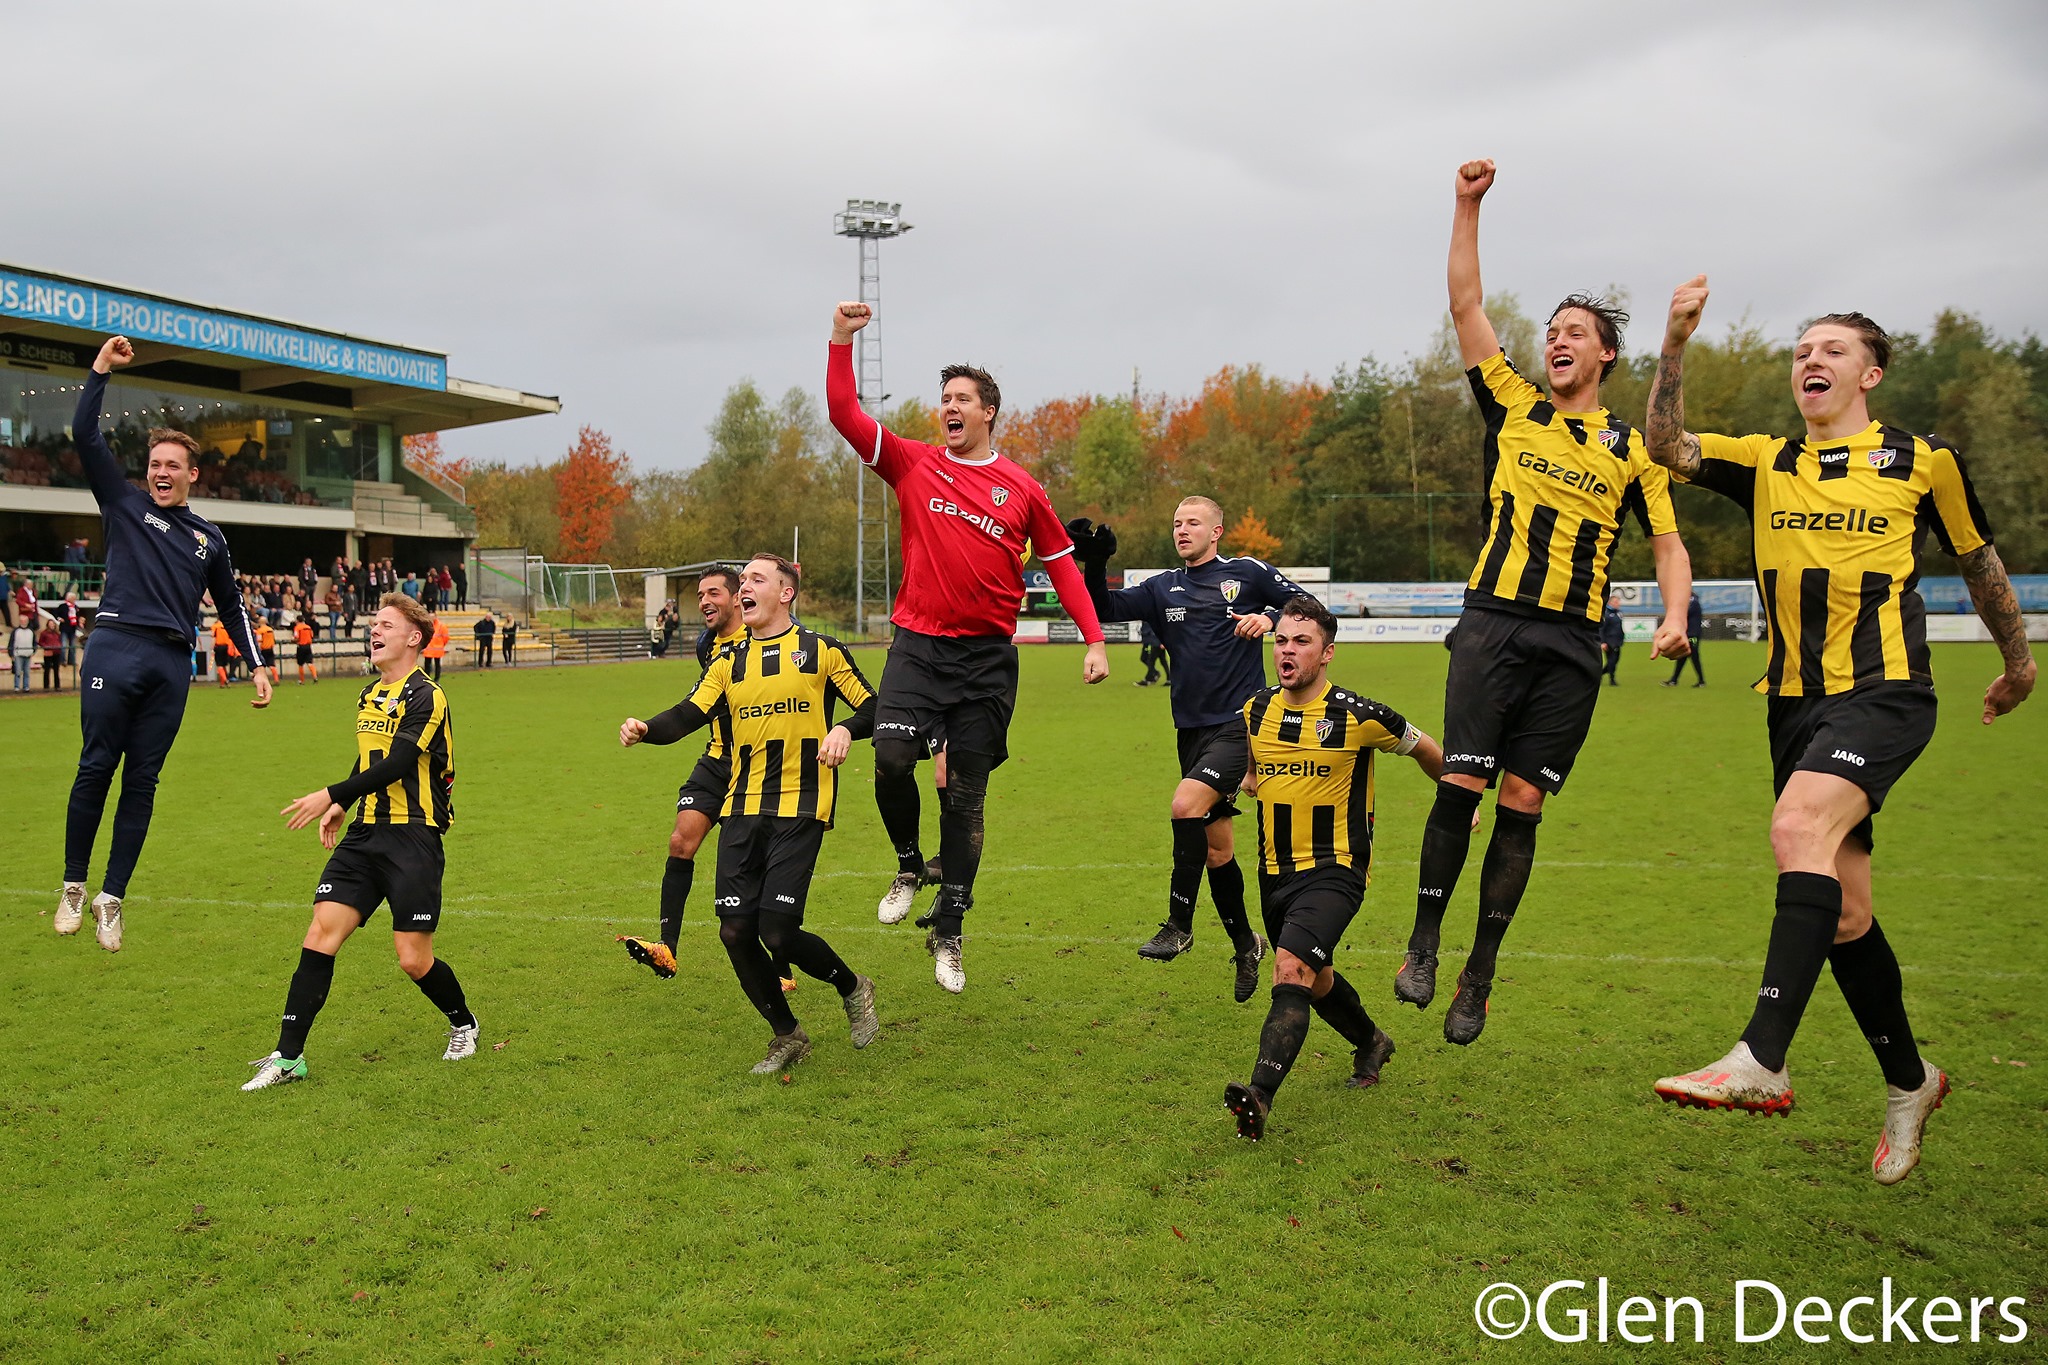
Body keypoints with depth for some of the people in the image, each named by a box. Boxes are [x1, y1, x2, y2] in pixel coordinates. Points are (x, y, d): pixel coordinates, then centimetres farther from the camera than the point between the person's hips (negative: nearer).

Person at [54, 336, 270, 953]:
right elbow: (84, 435, 4)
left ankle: (112, 897, 7)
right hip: (116, 649, -2)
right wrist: (101, 370, 0)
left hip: (171, 665, 2)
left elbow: (231, 606, 23)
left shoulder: (209, 537, 17)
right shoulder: (125, 504, 11)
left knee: (142, 782, 2)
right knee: (96, 769, -4)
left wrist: (258, 666, 15)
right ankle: (73, 885, 10)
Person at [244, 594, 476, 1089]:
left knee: (413, 959, -5)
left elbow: (396, 765, -19)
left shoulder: (426, 697, -10)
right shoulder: (369, 695, 16)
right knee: (319, 936, -5)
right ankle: (288, 1056, 1)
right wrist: (343, 805, 16)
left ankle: (463, 1024, 23)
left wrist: (331, 795, -21)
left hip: (413, 838, -7)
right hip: (364, 833, 7)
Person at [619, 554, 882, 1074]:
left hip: (800, 808, -5)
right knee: (735, 931, -1)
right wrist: (646, 729, -18)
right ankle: (787, 1036, 21)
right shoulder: (729, 663, 15)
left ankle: (853, 988, 18)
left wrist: (845, 729, -16)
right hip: (742, 810, 5)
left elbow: (872, 709, 6)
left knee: (778, 933, -13)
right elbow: (688, 714, 2)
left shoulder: (821, 651, 4)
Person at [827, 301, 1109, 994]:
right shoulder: (913, 464, 5)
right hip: (918, 644, 0)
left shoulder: (1022, 488, 5)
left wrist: (1095, 640, 3)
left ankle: (948, 932, 16)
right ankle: (909, 865, 9)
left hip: (989, 655, 0)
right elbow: (844, 413, -2)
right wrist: (842, 339, -12)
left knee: (967, 796, 5)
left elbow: (1061, 563, 10)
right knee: (891, 755, -21)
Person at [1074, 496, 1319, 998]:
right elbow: (1105, 607, 5)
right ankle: (1246, 945, 27)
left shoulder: (1247, 573, 2)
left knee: (1185, 805, -25)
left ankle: (1179, 926, -13)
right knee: (1216, 848, 10)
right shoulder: (1163, 589, 12)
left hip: (1240, 721, -5)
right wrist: (1094, 564, -12)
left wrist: (1270, 618, -15)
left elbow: (1306, 603, 3)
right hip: (1191, 728, 5)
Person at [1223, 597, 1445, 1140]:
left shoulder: (1358, 716, -13)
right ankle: (1371, 1043, 50)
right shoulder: (1255, 710, 1)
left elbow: (1424, 749, 6)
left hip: (1335, 868, -6)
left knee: (1291, 966, -26)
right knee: (1316, 980, 22)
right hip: (1275, 872, 6)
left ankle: (1260, 1093, -34)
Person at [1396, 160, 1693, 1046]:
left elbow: (1668, 542, 13)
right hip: (1494, 625, -1)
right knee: (1462, 783, -12)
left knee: (1521, 804, -1)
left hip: (1572, 644, 1)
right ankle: (1423, 941, 4)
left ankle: (1480, 975, 7)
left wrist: (1674, 615, -6)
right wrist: (1469, 205, 4)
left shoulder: (1631, 449, 12)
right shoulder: (1512, 408, 11)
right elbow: (1465, 304, 8)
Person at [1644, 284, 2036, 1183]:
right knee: (1842, 910, 8)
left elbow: (1978, 562, 17)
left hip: (1883, 690, -5)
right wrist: (1676, 343, -13)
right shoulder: (1764, 464, 12)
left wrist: (2018, 662, 27)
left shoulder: (1921, 461, 5)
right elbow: (1667, 448, -3)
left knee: (1799, 829, -31)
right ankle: (1909, 1082, 28)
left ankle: (1761, 1062, -34)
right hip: (1794, 701, 5)